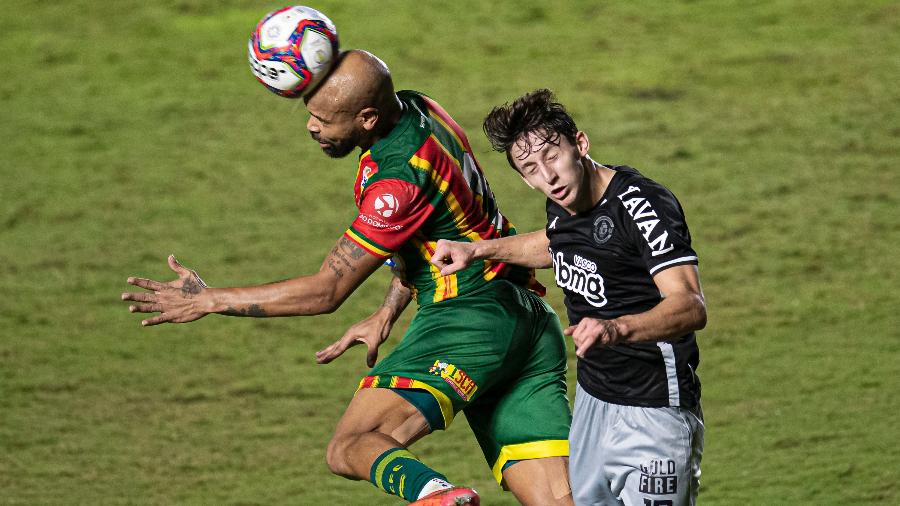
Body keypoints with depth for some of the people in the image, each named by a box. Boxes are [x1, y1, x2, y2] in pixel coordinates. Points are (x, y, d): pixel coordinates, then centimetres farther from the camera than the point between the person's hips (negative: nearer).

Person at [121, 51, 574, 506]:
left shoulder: (399, 178, -19)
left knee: (349, 449, -19)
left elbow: (328, 290, -14)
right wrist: (387, 313, 16)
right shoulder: (415, 108, 7)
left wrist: (209, 300, -9)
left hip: (467, 323, -9)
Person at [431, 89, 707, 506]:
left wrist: (617, 329, -51)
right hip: (592, 400, 8)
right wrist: (478, 250, 19)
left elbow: (691, 307, -35)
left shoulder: (642, 204, -23)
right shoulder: (562, 203, 2)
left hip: (654, 411, -8)